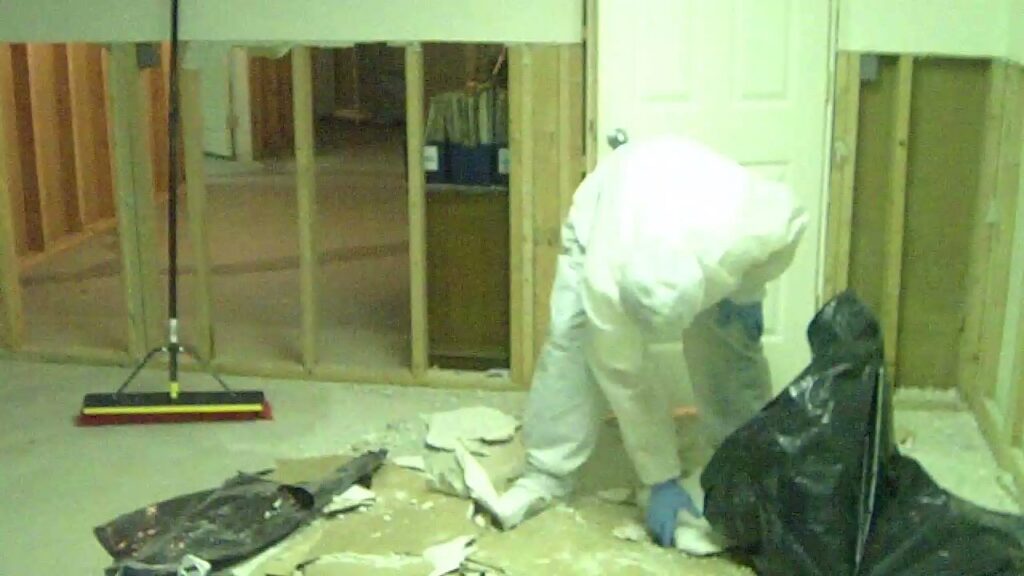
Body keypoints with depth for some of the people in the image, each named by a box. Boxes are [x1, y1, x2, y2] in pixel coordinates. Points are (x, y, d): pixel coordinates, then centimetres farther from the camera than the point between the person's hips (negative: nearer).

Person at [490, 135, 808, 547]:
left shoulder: (744, 233, -44)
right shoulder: (604, 276, -44)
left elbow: (792, 217, -17)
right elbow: (623, 382, -31)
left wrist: (747, 293, -14)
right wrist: (661, 481, -25)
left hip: (705, 219, 2)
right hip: (601, 211, -2)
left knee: (732, 343, -8)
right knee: (569, 340, -17)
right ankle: (546, 476, -7)